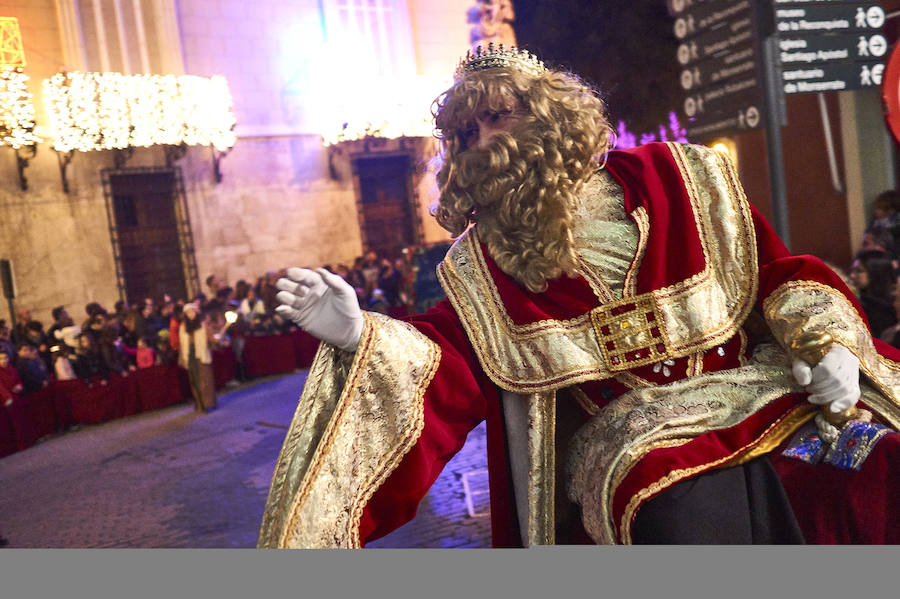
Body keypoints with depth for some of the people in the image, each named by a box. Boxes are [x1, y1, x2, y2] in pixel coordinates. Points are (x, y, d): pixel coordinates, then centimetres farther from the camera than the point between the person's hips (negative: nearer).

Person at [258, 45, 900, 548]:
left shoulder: (683, 178, 7)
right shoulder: (486, 259, 7)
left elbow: (779, 271, 9)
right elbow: (450, 357, -3)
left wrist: (827, 343, -7)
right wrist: (360, 335, -18)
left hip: (759, 393, 2)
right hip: (631, 438, -1)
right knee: (684, 512, -33)